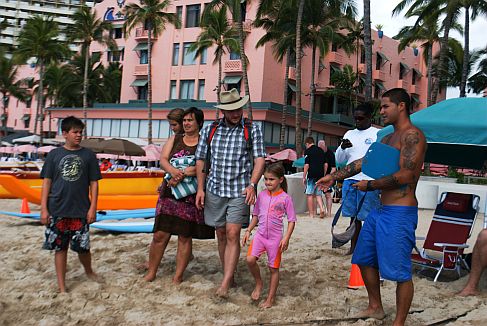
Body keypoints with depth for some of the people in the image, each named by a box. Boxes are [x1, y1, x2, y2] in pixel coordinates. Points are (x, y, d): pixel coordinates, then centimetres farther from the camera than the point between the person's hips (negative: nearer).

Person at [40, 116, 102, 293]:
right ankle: (62, 287, 17)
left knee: (83, 247, 2)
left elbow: (93, 183, 4)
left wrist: (93, 208, -2)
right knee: (60, 247, 6)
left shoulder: (88, 155, 4)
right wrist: (44, 209, -2)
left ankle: (89, 271, 33)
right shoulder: (54, 154, 4)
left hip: (81, 211, 0)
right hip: (57, 211, 0)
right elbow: (47, 182, 4)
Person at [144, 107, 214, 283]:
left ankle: (178, 276, 16)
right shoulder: (174, 139, 13)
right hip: (169, 193, 3)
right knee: (160, 235, 2)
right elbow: (163, 160, 1)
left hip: (191, 196, -3)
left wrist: (182, 175, -21)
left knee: (185, 237, 5)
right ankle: (151, 272, 17)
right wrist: (174, 171, -20)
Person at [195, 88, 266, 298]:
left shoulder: (252, 130, 1)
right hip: (215, 189, 3)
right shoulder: (210, 130, 8)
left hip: (240, 190, -3)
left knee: (233, 234, -12)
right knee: (221, 235, 9)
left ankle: (224, 285, -12)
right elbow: (201, 160, 12)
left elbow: (260, 159, -6)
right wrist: (200, 188, 5)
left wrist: (252, 185, -20)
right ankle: (229, 276, 24)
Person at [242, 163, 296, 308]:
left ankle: (271, 298, 21)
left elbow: (291, 220, -6)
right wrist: (248, 231, 8)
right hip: (260, 235, 3)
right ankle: (259, 283, 10)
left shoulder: (285, 198, -8)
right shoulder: (262, 195, 4)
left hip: (275, 238, -3)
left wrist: (286, 238, -15)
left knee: (274, 268, 7)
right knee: (250, 259, -17)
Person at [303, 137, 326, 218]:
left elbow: (307, 165, -11)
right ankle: (322, 209, -9)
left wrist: (304, 177, -6)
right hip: (320, 175, 6)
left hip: (312, 175, -5)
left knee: (310, 195, 3)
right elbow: (325, 164, 13)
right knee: (318, 194, 13)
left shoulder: (308, 151, -4)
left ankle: (311, 214, 3)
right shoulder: (321, 150, 13)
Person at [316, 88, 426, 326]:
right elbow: (363, 162, 22)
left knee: (400, 271, -4)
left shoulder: (412, 135, -13)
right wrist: (333, 177, 21)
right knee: (364, 259, 18)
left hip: (400, 212, -10)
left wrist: (370, 185, -11)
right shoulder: (388, 139, 17)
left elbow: (405, 176, -21)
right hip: (380, 209, 10)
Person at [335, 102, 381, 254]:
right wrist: (342, 148, -5)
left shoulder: (378, 134, 2)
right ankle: (353, 247, 16)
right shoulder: (349, 134, 17)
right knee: (353, 216, 8)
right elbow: (339, 159, 17)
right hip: (350, 179, 5)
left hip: (369, 181, -4)